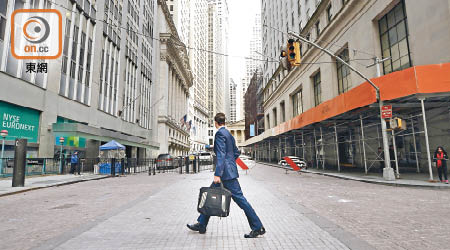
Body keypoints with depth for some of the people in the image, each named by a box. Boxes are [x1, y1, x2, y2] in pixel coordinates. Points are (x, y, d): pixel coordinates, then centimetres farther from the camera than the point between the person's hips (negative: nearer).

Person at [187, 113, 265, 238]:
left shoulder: (220, 133, -13)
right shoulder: (228, 134, 16)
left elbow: (221, 154, -22)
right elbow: (236, 153, 20)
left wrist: (217, 174, -25)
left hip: (226, 173, -10)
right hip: (229, 170, 10)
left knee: (239, 199, -4)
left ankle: (258, 227, 5)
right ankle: (201, 225, 24)